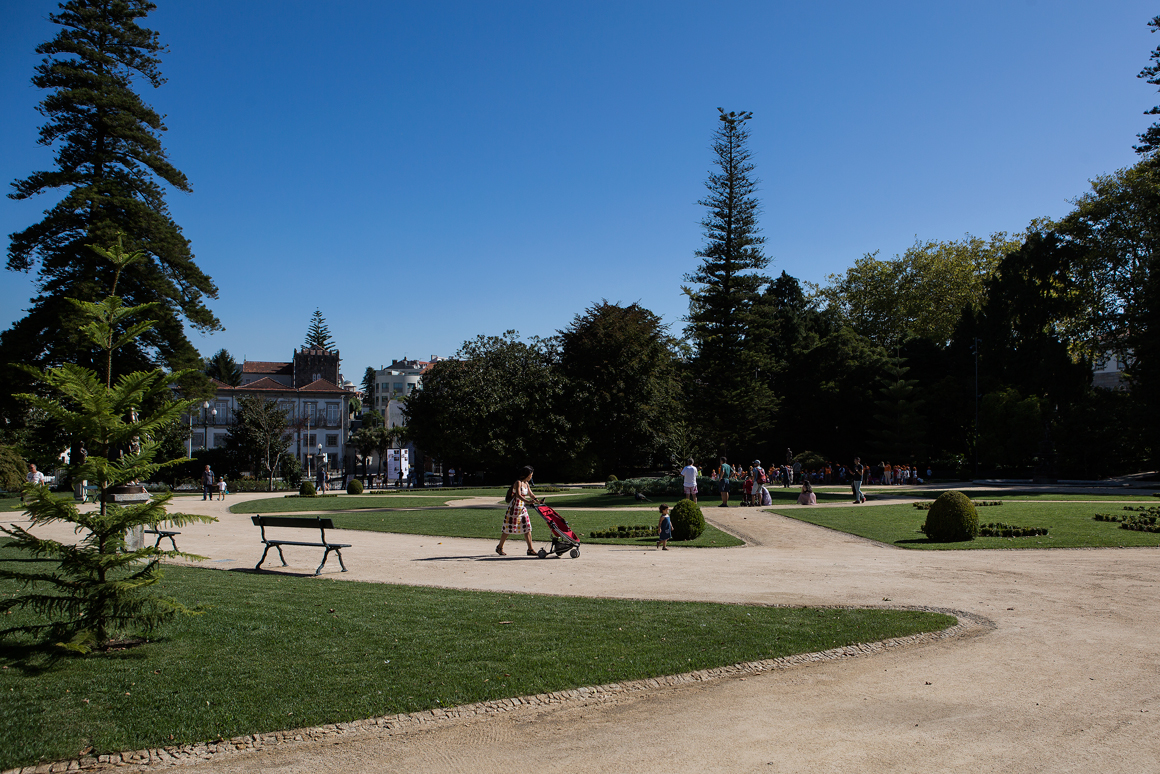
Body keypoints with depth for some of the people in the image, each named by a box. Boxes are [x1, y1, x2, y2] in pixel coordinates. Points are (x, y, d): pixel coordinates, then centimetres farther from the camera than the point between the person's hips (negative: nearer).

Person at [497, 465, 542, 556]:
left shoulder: (526, 484, 10)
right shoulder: (518, 482, -16)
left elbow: (531, 495, 15)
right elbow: (518, 495, -29)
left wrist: (538, 501, -2)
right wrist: (528, 501, -43)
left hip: (523, 509, 8)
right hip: (514, 508, -8)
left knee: (527, 528, 2)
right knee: (508, 529, 1)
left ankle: (530, 549, 4)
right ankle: (499, 548, 16)